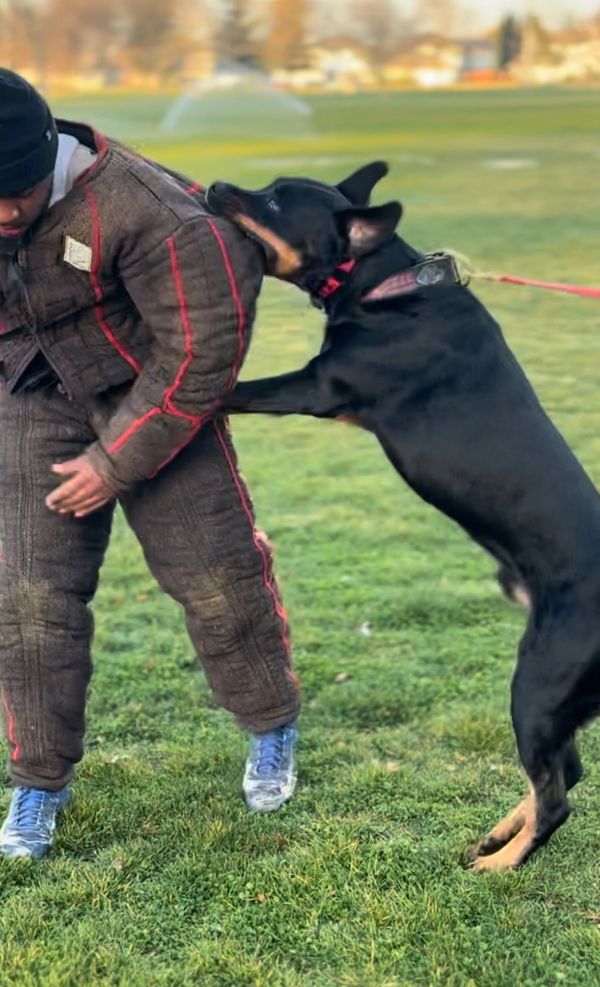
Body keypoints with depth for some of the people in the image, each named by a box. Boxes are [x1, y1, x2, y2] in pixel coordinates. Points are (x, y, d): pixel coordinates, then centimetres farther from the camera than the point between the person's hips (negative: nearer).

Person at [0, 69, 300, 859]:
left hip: (152, 393, -3)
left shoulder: (138, 208, -32)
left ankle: (273, 729, 27)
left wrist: (119, 464, -19)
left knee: (212, 573, 2)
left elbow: (203, 346, -24)